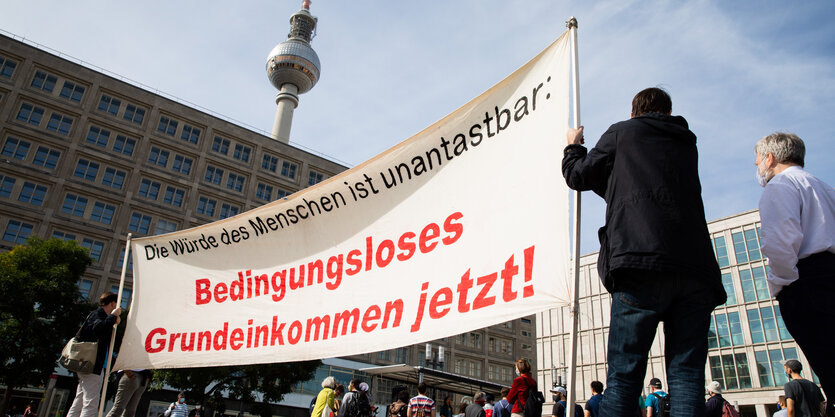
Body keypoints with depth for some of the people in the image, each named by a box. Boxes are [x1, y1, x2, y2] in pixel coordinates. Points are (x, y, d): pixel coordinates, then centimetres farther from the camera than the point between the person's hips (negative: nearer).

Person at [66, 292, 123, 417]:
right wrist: (113, 316, -23)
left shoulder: (96, 314, 21)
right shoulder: (97, 314, -10)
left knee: (78, 404, 13)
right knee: (90, 406, -11)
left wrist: (113, 323, 9)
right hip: (93, 367, -10)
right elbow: (99, 328, -33)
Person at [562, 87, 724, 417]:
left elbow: (579, 177, 22)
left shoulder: (622, 132, 15)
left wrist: (574, 147, 41)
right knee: (687, 376, 1)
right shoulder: (686, 144, 30)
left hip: (643, 260, -4)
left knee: (623, 374, -7)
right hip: (697, 267, 5)